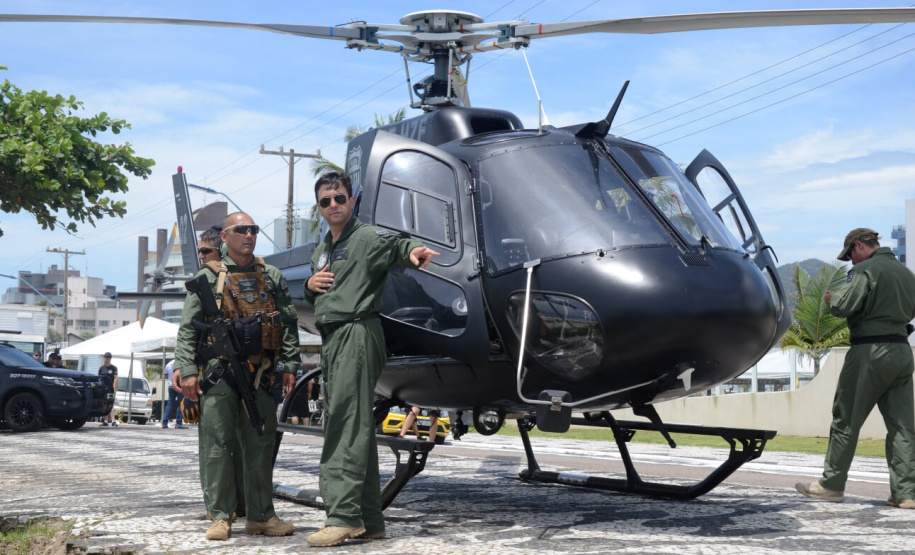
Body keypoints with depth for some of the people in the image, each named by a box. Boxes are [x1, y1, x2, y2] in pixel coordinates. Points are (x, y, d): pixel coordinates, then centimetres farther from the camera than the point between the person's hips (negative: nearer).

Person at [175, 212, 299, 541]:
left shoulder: (272, 278, 13)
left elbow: (289, 325, 11)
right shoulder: (208, 277, 4)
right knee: (218, 446, -2)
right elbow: (187, 329, 0)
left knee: (260, 445, 6)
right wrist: (187, 371, -8)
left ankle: (260, 516, 14)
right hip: (219, 374, -3)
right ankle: (220, 517, 5)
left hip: (261, 375, 3)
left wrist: (289, 365, 1)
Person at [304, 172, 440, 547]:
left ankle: (343, 515, -17)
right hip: (331, 339, 9)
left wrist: (413, 250, -48)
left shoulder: (367, 238, -3)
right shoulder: (321, 251, 23)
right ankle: (369, 521, 14)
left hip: (357, 332, -9)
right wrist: (310, 285, 8)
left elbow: (395, 245, -25)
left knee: (347, 425, -15)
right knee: (350, 428, 9)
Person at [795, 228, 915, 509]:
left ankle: (831, 485, 9)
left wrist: (831, 297, 3)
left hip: (871, 351, -7)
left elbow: (843, 306, -16)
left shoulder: (866, 270, -10)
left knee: (846, 420, 2)